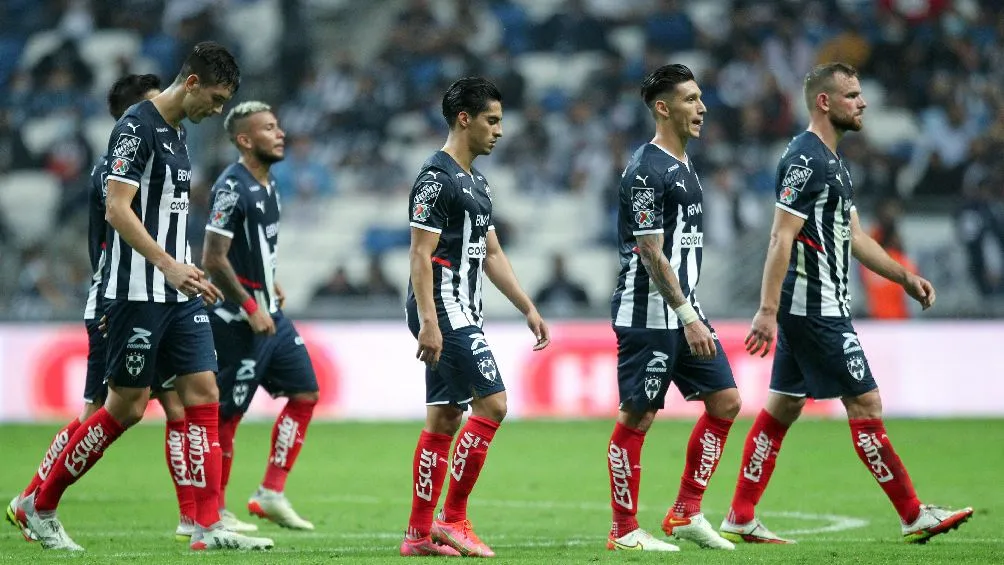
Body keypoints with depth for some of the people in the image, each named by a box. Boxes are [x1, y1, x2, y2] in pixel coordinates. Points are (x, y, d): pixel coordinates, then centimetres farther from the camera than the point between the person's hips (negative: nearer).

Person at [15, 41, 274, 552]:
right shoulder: (137, 127, -14)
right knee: (127, 406, -2)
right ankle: (38, 505, 12)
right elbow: (117, 209, -22)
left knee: (203, 394, 0)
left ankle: (209, 527, -3)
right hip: (138, 294, -9)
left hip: (179, 293, 9)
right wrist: (168, 266, -30)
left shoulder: (176, 132, 14)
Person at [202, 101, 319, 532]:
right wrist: (250, 309, -19)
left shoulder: (267, 183, 10)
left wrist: (268, 283, 14)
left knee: (305, 393, 7)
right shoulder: (232, 188, -18)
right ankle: (213, 512, 6)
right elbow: (213, 259, -22)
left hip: (269, 313, 9)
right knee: (227, 414, -3)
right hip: (239, 319, -9)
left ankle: (271, 494, 11)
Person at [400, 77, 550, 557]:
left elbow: (492, 254, 23)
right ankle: (452, 518, -9)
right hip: (443, 311, -10)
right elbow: (420, 255, -17)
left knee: (444, 418, 8)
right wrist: (428, 322, -24)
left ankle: (420, 532, 10)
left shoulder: (476, 182, 18)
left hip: (461, 314, 10)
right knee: (492, 403, -14)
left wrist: (529, 310, 19)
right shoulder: (437, 177, -12)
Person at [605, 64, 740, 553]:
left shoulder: (683, 166, 15)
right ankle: (624, 530, 4)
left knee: (725, 402, 7)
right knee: (636, 418, -3)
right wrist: (687, 317, -21)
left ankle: (686, 513, 13)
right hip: (649, 314, -10)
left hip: (683, 310, 10)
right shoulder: (646, 171, -15)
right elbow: (651, 254, -19)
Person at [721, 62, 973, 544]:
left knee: (782, 408, 10)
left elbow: (853, 237, 23)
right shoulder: (805, 159, -16)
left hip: (810, 309, 11)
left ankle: (740, 519, 12)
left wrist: (905, 277, 19)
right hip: (816, 309, -11)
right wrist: (767, 311, -25)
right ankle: (914, 516, -1)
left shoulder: (830, 161, 17)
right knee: (865, 404, -6)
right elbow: (781, 238, -21)